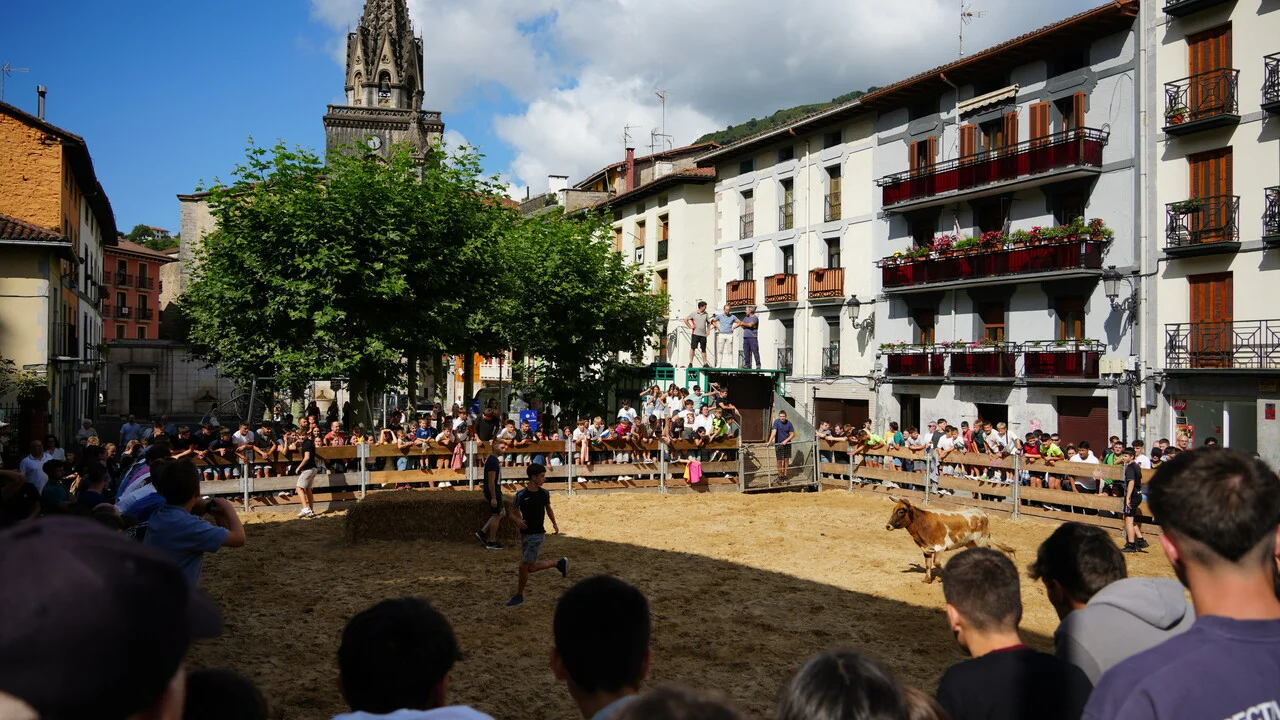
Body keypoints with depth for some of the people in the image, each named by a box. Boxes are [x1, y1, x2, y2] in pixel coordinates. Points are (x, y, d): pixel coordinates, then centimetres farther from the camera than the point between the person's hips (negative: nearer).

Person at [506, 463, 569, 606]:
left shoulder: (544, 493, -2)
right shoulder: (521, 495, -8)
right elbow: (513, 513, 0)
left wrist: (554, 523, 10)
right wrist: (517, 520, -21)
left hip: (537, 534, -2)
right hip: (525, 534, 2)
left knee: (524, 566, -7)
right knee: (531, 567, 9)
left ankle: (519, 595, 15)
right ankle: (559, 563, 30)